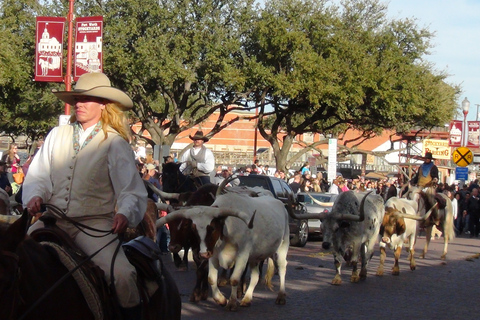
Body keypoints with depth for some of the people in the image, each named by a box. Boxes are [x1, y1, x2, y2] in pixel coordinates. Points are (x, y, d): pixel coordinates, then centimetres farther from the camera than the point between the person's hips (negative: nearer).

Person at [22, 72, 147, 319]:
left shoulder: (115, 143, 1)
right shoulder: (57, 135, 13)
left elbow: (131, 188, -6)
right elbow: (38, 174, 12)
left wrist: (125, 212, -28)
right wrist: (35, 196, -11)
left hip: (94, 223, -4)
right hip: (53, 218, 4)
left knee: (121, 274, -26)